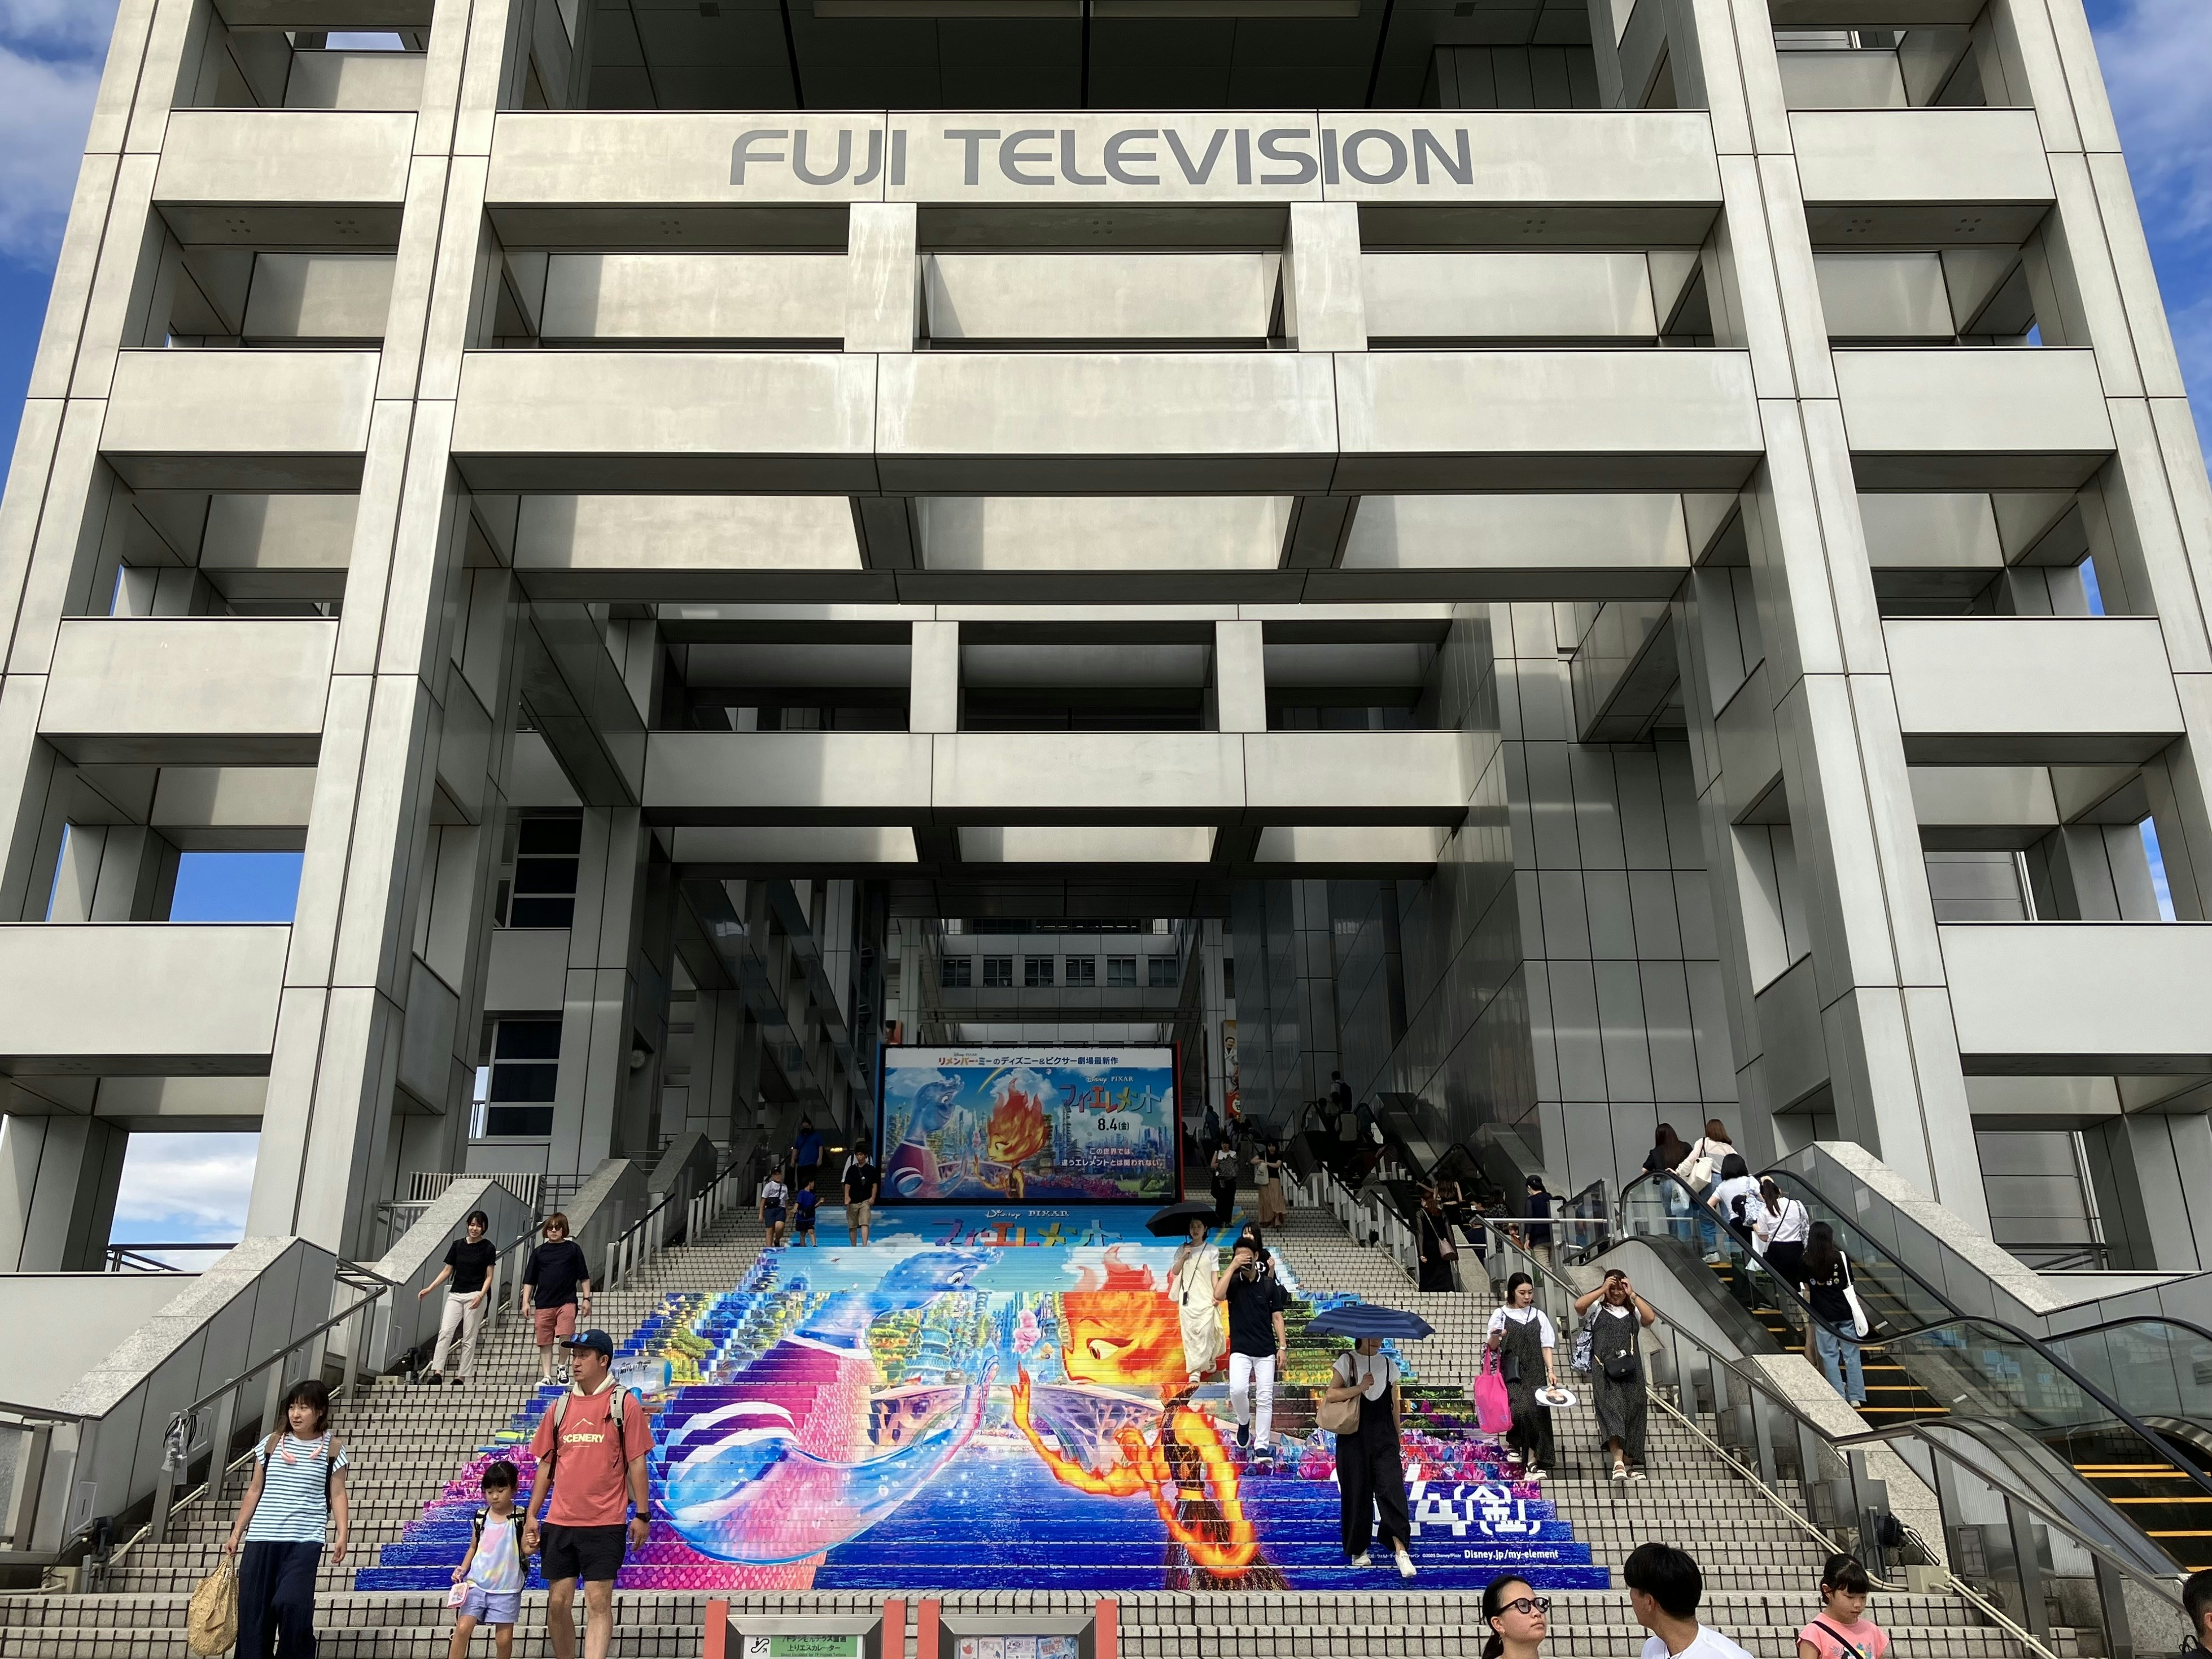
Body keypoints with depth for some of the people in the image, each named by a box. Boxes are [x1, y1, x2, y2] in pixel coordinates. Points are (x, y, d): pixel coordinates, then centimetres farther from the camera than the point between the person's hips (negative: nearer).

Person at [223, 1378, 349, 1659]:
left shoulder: (332, 1450, 1)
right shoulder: (272, 1444, 7)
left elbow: (337, 1495, 1)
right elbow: (254, 1491, 14)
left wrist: (342, 1534, -10)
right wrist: (236, 1533, 12)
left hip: (305, 1541, -3)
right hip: (261, 1538, 3)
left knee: (290, 1604, -19)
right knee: (253, 1610, 2)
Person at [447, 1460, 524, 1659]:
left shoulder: (520, 1519, -5)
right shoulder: (481, 1517, 4)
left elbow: (525, 1550, -6)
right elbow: (473, 1547, 15)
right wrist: (462, 1569, 1)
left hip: (507, 1590, -2)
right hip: (476, 1584, 2)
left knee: (504, 1638, 1)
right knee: (463, 1628, -11)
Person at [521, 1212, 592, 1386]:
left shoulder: (573, 1249, 6)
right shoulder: (539, 1252, 10)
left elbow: (584, 1277, 8)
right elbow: (529, 1280, 13)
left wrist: (587, 1299, 3)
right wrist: (526, 1301, 5)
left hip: (567, 1301, -3)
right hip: (543, 1303, 3)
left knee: (565, 1334, -19)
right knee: (545, 1342, 5)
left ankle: (563, 1368, 2)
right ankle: (546, 1376, 13)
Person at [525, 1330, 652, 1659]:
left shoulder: (624, 1403, -3)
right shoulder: (560, 1407, 10)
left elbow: (636, 1462, -3)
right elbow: (546, 1464, 14)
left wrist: (641, 1515, -7)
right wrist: (532, 1515, 8)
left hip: (605, 1523, -4)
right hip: (558, 1522, 4)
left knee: (598, 1602, -7)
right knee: (558, 1603, 6)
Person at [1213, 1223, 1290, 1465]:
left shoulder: (1269, 1284, 2)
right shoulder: (1233, 1282, -1)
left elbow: (1277, 1317, 4)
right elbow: (1218, 1295, -23)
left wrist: (1282, 1347, -2)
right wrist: (1232, 1266, -20)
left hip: (1266, 1351, 1)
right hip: (1240, 1350, -1)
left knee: (1265, 1398, 0)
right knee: (1237, 1390, -20)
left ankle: (1261, 1446, 8)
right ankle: (1244, 1422, 10)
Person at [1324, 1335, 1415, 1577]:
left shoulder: (1389, 1364, 10)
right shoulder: (1347, 1361, 0)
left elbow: (1394, 1404, 15)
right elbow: (1332, 1393, -9)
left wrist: (1396, 1436, 13)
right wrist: (1360, 1387, -19)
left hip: (1384, 1434, 2)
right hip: (1354, 1436, -2)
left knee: (1391, 1488, -12)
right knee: (1357, 1491, 3)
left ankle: (1401, 1549, -16)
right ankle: (1358, 1549, 18)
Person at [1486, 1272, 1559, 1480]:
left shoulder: (1539, 1316, 9)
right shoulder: (1501, 1315, 2)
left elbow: (1546, 1345, 8)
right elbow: (1492, 1347, -1)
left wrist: (1551, 1369, -5)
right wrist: (1495, 1338, -23)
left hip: (1534, 1372, 3)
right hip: (1511, 1372, -2)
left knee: (1537, 1411, -8)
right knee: (1523, 1409, -20)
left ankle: (1532, 1463, -3)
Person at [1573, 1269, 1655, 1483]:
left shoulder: (1633, 1311, 20)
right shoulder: (1597, 1309, 14)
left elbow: (1650, 1317, -2)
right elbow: (1579, 1305, -8)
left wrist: (1633, 1295, 0)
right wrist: (1603, 1289, -4)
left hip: (1631, 1370, 3)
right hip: (1605, 1370, -3)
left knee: (1633, 1411, -1)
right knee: (1611, 1408, -19)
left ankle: (1631, 1464, 6)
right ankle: (1618, 1462, -30)